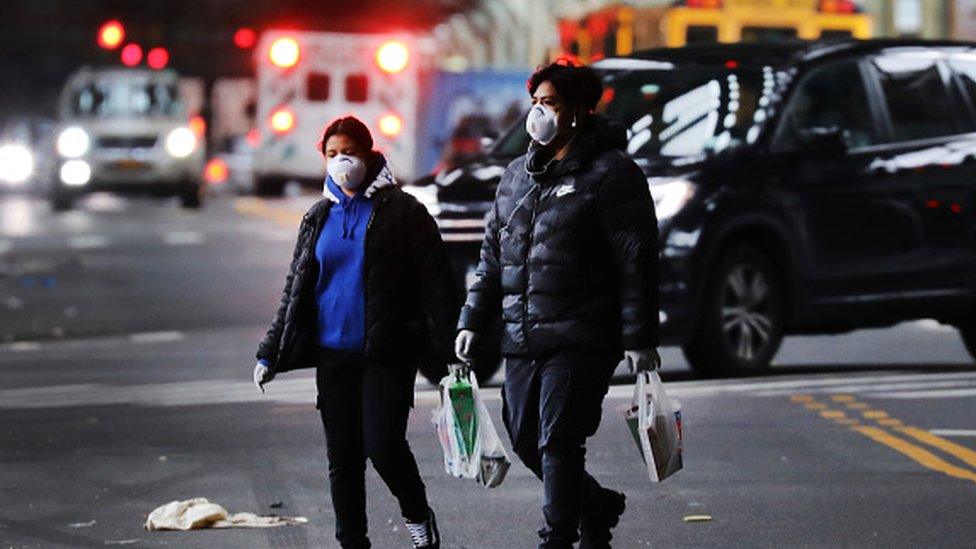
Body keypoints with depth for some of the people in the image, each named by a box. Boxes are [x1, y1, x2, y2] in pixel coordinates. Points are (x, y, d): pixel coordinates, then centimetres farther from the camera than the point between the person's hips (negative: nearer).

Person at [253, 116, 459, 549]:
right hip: (333, 355, 5)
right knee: (342, 457, 5)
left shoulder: (401, 212, 0)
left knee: (383, 445, -14)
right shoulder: (318, 218, 14)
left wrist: (452, 349, -11)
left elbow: (436, 285, -3)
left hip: (387, 353, -5)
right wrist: (270, 354, 13)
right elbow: (295, 292, 19)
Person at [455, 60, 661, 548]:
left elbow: (637, 262, -8)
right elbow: (493, 256, 22)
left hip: (581, 342, -7)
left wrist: (640, 338, -12)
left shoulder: (610, 174, -5)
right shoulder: (517, 176, 17)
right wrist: (473, 321, 14)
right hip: (522, 341, 7)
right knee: (524, 440, 10)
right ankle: (597, 508, 30)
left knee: (558, 442, -10)